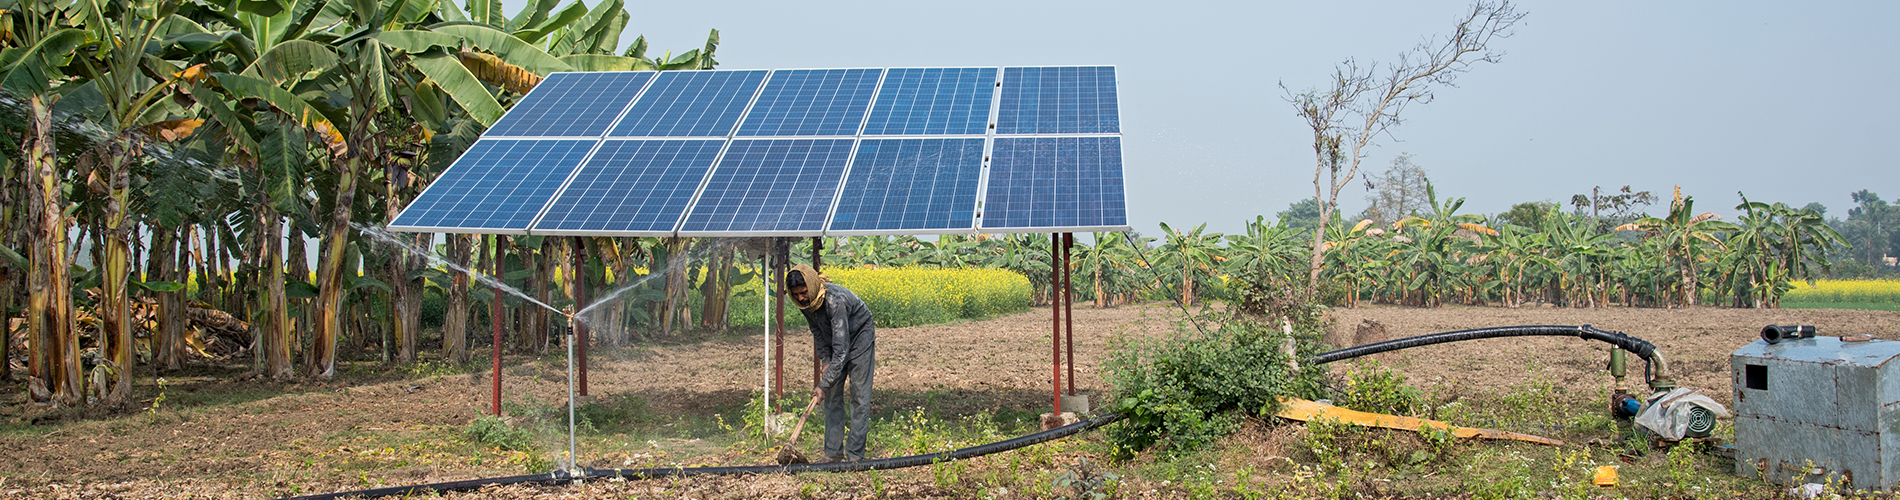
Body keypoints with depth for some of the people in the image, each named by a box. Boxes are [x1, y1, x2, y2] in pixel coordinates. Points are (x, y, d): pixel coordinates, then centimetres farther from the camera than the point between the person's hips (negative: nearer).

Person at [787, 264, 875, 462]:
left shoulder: (835, 300, -39)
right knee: (832, 394, 3)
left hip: (859, 339, -7)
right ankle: (833, 452, 6)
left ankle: (855, 453, -5)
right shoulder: (805, 302, -16)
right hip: (835, 341, 7)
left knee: (859, 395, -9)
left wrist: (825, 383, -40)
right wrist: (825, 359, -8)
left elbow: (841, 347, -39)